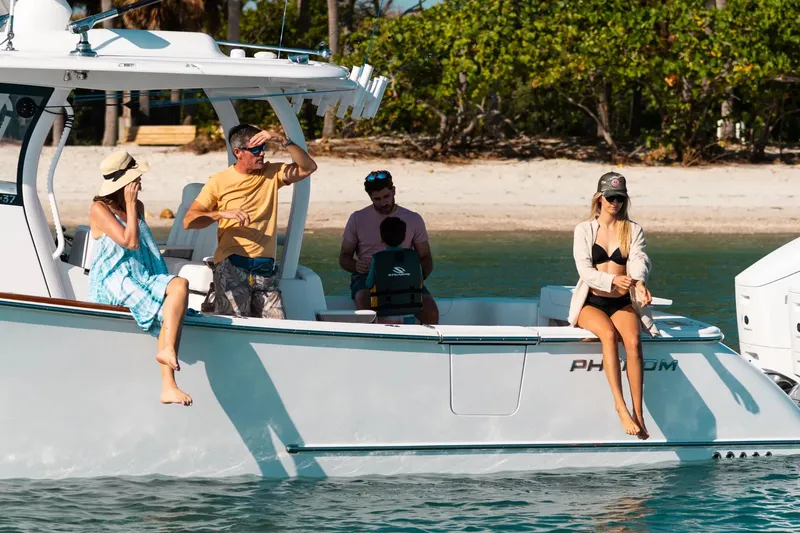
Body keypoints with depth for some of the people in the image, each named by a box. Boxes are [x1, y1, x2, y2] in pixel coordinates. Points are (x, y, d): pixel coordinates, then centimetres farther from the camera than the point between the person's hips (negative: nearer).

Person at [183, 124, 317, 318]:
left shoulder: (271, 174, 11)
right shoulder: (219, 182, 2)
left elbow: (308, 167, -1)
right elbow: (189, 220, -4)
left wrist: (282, 140, -9)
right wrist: (223, 214, -20)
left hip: (265, 268, 3)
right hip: (231, 267, -3)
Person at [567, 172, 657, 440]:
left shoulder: (633, 230, 11)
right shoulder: (584, 230, 6)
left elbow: (639, 260, -7)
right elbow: (584, 269, -8)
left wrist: (638, 282, -32)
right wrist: (613, 280, -28)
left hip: (622, 304, 2)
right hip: (591, 303, -2)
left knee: (633, 340, -31)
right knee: (608, 334, -35)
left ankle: (638, 413, -35)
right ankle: (621, 409, -42)